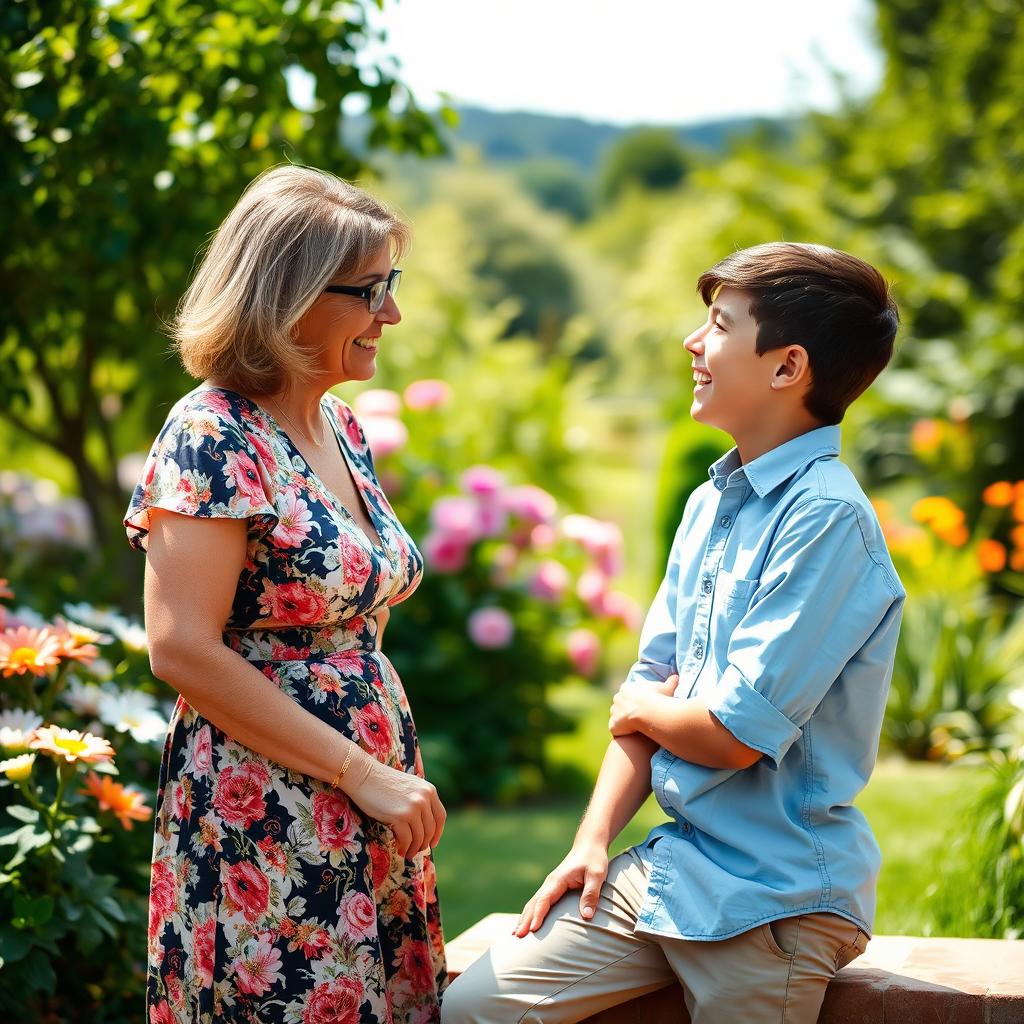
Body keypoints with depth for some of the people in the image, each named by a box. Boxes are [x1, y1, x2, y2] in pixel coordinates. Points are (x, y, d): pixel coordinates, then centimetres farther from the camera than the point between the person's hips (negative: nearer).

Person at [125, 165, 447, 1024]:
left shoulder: (342, 427, 10)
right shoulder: (214, 438, -15)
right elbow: (184, 650, -20)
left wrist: (394, 775, 12)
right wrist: (360, 771, -17)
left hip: (367, 823, 8)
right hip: (265, 825, -8)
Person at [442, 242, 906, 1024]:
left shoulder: (828, 519, -18)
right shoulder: (709, 504, 10)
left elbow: (736, 733, -21)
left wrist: (641, 709, 0)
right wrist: (593, 842, 1)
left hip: (774, 899, -7)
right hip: (671, 863, 7)